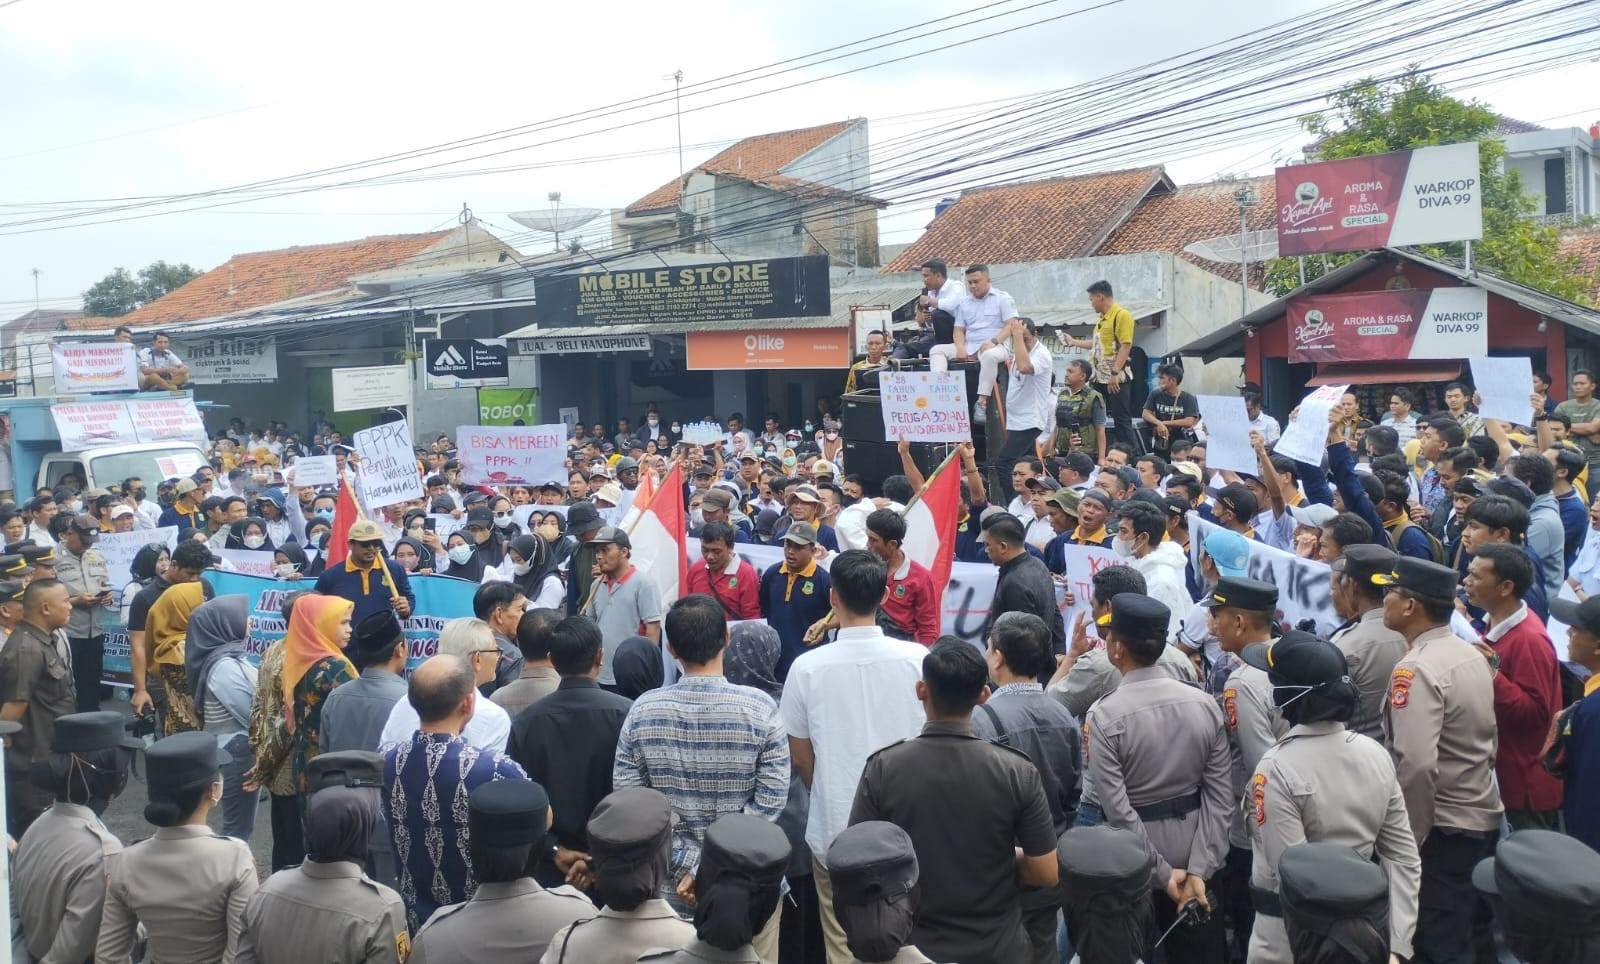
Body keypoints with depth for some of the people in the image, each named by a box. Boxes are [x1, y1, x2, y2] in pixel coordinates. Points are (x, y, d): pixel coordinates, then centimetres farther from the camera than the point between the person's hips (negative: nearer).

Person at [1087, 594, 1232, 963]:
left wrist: (1162, 873, -12)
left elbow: (1118, 810, -21)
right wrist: (1198, 869, -8)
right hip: (1193, 854, 4)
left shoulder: (1103, 715, -20)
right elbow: (1219, 796, -9)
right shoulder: (1205, 704, -8)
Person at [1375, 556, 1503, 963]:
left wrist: (1407, 839, -18)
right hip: (1483, 815, 9)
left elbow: (1416, 763, -28)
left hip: (1443, 826, -9)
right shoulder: (1472, 654, 6)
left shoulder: (1416, 668, -22)